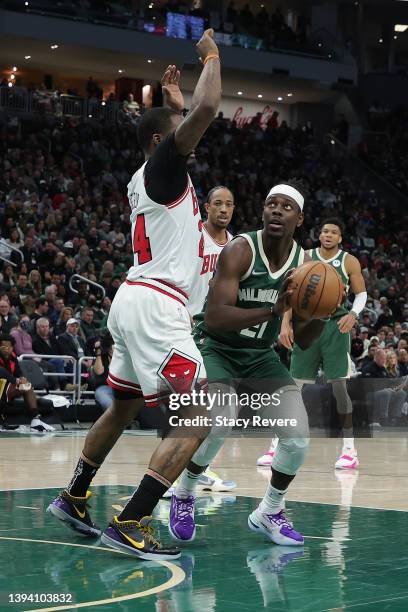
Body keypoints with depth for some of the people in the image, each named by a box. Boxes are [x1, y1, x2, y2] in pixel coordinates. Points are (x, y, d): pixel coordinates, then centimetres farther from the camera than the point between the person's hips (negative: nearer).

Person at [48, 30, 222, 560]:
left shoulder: (145, 177, 18)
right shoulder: (162, 166, -8)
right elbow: (208, 109, -21)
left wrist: (174, 105, 37)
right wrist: (211, 56, -7)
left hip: (135, 300, 10)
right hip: (156, 304, -10)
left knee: (123, 408, 24)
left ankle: (73, 499, 35)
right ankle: (128, 526, -17)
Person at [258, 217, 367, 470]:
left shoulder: (349, 261, 1)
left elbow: (362, 293, 3)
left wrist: (354, 314, -17)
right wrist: (286, 325, -3)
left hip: (336, 327, -2)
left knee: (339, 386, -8)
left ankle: (350, 449, -1)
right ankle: (277, 446, 7)